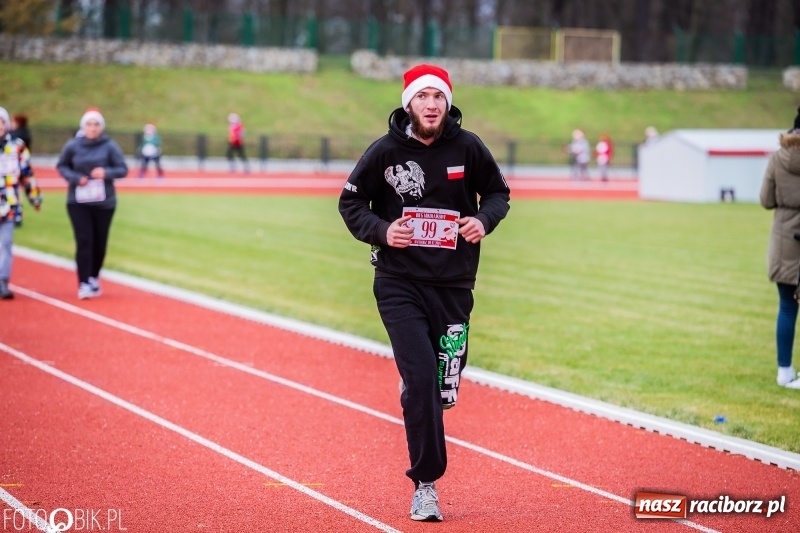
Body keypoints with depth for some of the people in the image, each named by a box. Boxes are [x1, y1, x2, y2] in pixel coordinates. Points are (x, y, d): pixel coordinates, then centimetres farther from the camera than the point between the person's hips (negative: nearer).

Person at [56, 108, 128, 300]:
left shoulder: (110, 146, -7)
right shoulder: (73, 146, -4)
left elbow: (123, 169, -3)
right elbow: (61, 166, 8)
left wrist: (107, 172, -23)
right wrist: (75, 178, -11)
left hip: (104, 202, 1)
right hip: (78, 202, -1)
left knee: (100, 242, 8)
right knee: (84, 241, -10)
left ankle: (94, 277, 29)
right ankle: (84, 284, -8)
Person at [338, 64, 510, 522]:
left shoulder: (467, 147, -1)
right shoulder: (386, 150, -5)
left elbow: (499, 192, 12)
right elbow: (350, 202, 4)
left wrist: (484, 220, -9)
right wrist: (381, 230, -14)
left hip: (453, 285, 2)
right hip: (399, 284, -2)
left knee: (442, 390, 4)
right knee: (420, 379, -14)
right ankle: (426, 484, -4)